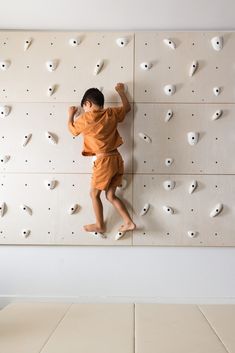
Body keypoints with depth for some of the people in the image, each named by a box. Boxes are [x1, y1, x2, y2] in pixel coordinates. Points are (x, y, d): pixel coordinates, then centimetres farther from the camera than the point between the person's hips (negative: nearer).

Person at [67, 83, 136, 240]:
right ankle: (129, 222, 16)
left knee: (94, 194, 14)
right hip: (117, 159, 6)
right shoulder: (111, 113, 5)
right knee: (111, 195, 18)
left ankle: (100, 226, 26)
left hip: (104, 161, -6)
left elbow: (72, 129, 13)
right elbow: (127, 107, 25)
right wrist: (121, 91, 37)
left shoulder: (85, 119, -7)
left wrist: (71, 114, 30)